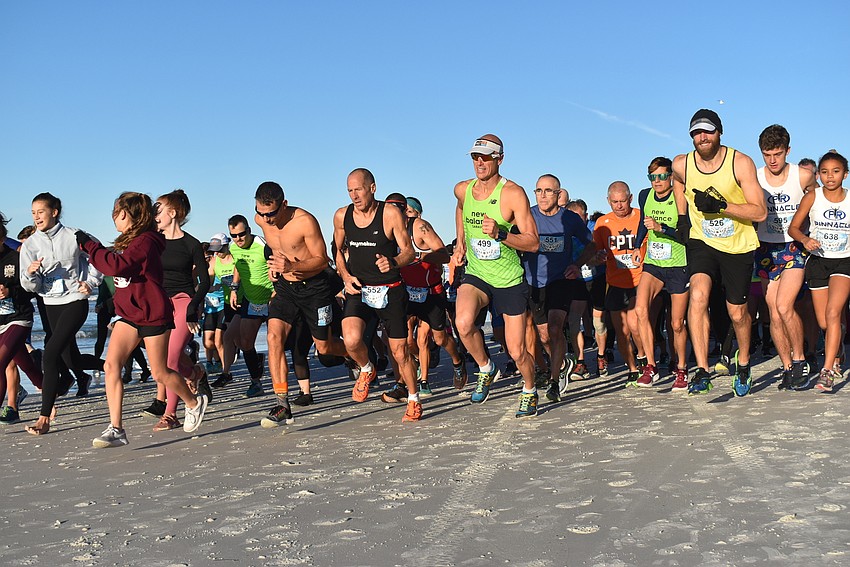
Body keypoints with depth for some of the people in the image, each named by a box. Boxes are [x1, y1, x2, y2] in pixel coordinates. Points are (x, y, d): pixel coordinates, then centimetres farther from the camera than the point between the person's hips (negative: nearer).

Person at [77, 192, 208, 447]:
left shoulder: (146, 241, -20)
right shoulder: (128, 241, 12)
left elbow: (116, 265, -32)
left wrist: (89, 245, -24)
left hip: (153, 315, -8)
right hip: (129, 315, 8)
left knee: (160, 373, 6)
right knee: (111, 364, -9)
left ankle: (194, 403, 35)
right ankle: (116, 429, -9)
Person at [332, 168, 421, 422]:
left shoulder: (391, 214, -9)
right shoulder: (342, 216, 1)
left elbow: (408, 251, -5)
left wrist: (393, 263, -27)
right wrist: (345, 276, 0)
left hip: (390, 291, -2)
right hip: (358, 289, 2)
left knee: (400, 351, 1)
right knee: (351, 340, -23)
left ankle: (414, 400, 24)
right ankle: (367, 370, 12)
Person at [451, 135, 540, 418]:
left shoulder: (513, 193, -14)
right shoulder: (462, 190, 1)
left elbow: (533, 243, -16)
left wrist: (499, 234, -30)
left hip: (510, 281, -3)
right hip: (475, 276, 3)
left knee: (517, 352, 2)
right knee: (463, 323, -29)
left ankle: (529, 392, 35)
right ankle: (486, 370, 0)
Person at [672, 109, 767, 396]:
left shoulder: (741, 162, -16)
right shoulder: (681, 164, -7)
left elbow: (760, 212, -19)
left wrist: (721, 205, -28)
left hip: (738, 246, -1)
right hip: (702, 242, 1)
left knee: (737, 313, 7)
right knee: (698, 296, -25)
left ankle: (743, 363, 37)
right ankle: (702, 372, -24)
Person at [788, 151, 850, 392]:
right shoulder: (812, 197, -3)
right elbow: (793, 227, -1)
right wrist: (805, 239, -20)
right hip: (818, 261, 1)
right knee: (824, 323, 6)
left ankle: (827, 371, -20)